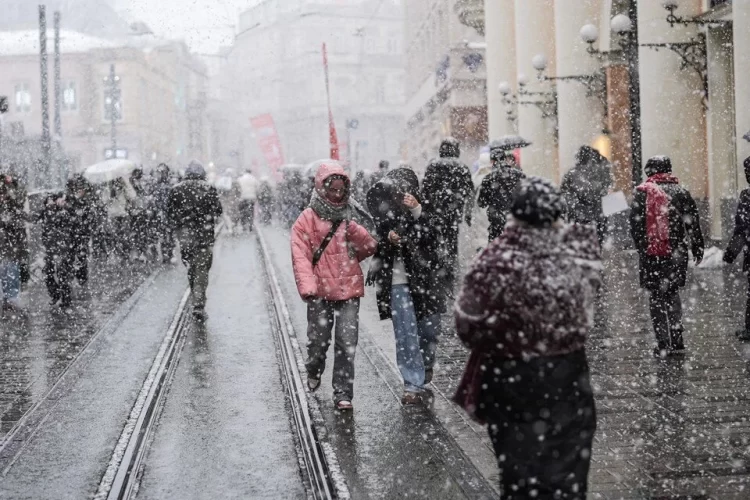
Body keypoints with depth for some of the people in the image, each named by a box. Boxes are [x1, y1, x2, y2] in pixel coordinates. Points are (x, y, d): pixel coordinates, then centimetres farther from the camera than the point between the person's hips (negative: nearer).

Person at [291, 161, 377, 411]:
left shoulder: (352, 216, 9)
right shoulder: (308, 219, -2)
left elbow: (370, 249, 8)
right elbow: (300, 255, -8)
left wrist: (355, 230, -10)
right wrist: (307, 287, -19)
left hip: (349, 289, 2)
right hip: (321, 291, -2)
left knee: (347, 342, -4)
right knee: (318, 340, 8)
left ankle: (343, 393, 3)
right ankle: (314, 371, 40)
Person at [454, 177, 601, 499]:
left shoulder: (496, 264, -19)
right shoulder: (578, 256, -11)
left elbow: (467, 326, -13)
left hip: (512, 381, -2)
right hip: (566, 380, 2)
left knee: (520, 472, 13)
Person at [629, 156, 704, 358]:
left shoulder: (643, 192, -4)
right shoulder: (681, 191, 6)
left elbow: (635, 224, -9)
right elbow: (693, 222, 9)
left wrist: (641, 247, -1)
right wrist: (697, 248, 16)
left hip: (652, 252, -4)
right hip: (676, 253, 4)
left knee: (656, 297, 3)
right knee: (672, 293, 17)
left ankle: (663, 344, 0)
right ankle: (677, 340, 16)